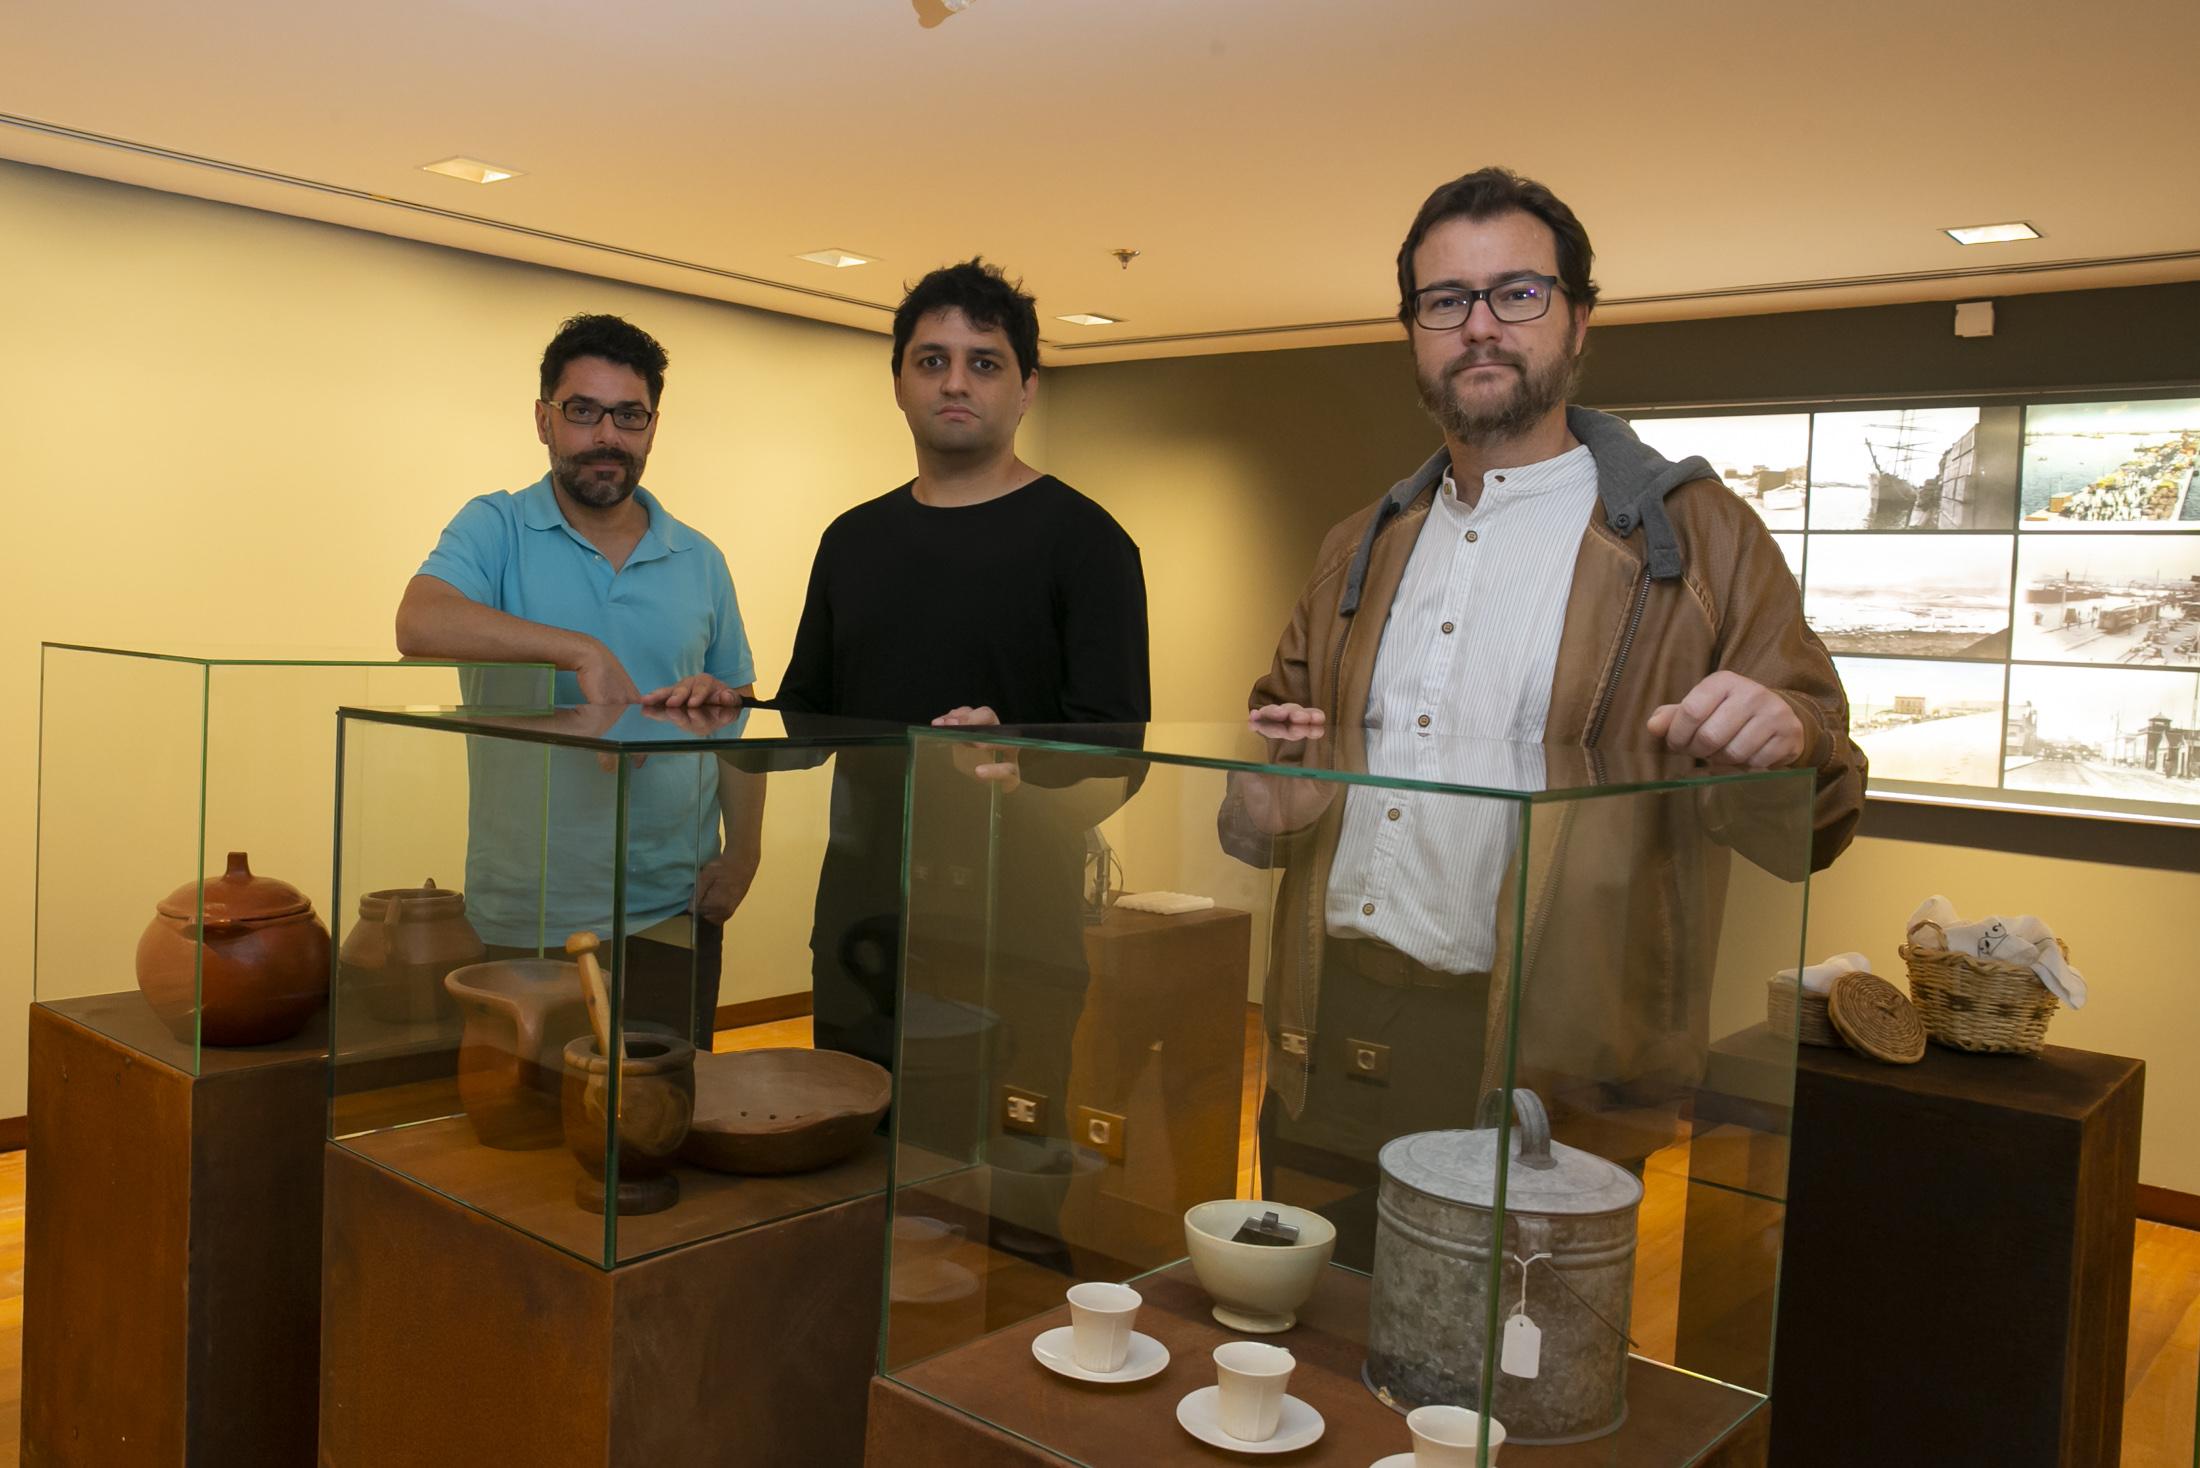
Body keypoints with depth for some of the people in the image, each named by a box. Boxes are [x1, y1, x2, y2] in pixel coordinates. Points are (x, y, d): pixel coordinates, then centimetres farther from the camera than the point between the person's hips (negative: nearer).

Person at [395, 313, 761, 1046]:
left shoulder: (699, 562, 10)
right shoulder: (497, 530, 0)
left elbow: (738, 722, 12)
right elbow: (420, 625, -20)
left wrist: (742, 852, -1)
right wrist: (580, 652, -27)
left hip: (675, 913, 3)